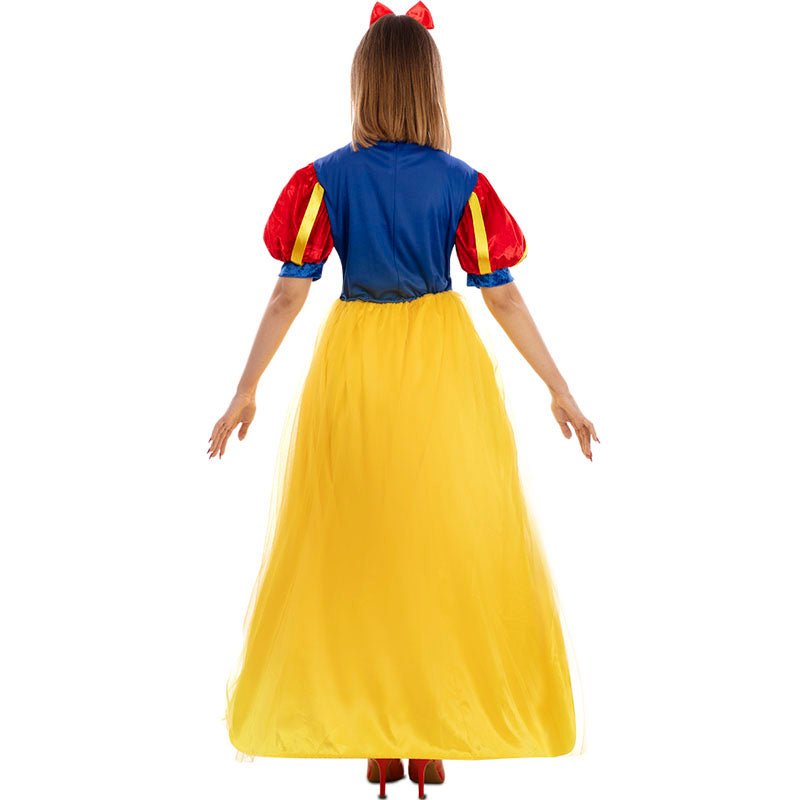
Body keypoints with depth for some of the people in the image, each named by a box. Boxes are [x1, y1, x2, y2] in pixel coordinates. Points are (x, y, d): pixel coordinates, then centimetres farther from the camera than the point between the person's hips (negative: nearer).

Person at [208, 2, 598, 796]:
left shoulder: (325, 179, -5)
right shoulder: (462, 184, -5)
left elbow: (289, 292, -7)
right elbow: (503, 296, -5)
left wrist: (247, 388, 0)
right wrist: (558, 389, 2)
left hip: (353, 366, 0)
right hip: (444, 367, 0)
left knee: (355, 550, 12)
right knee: (447, 547, 11)